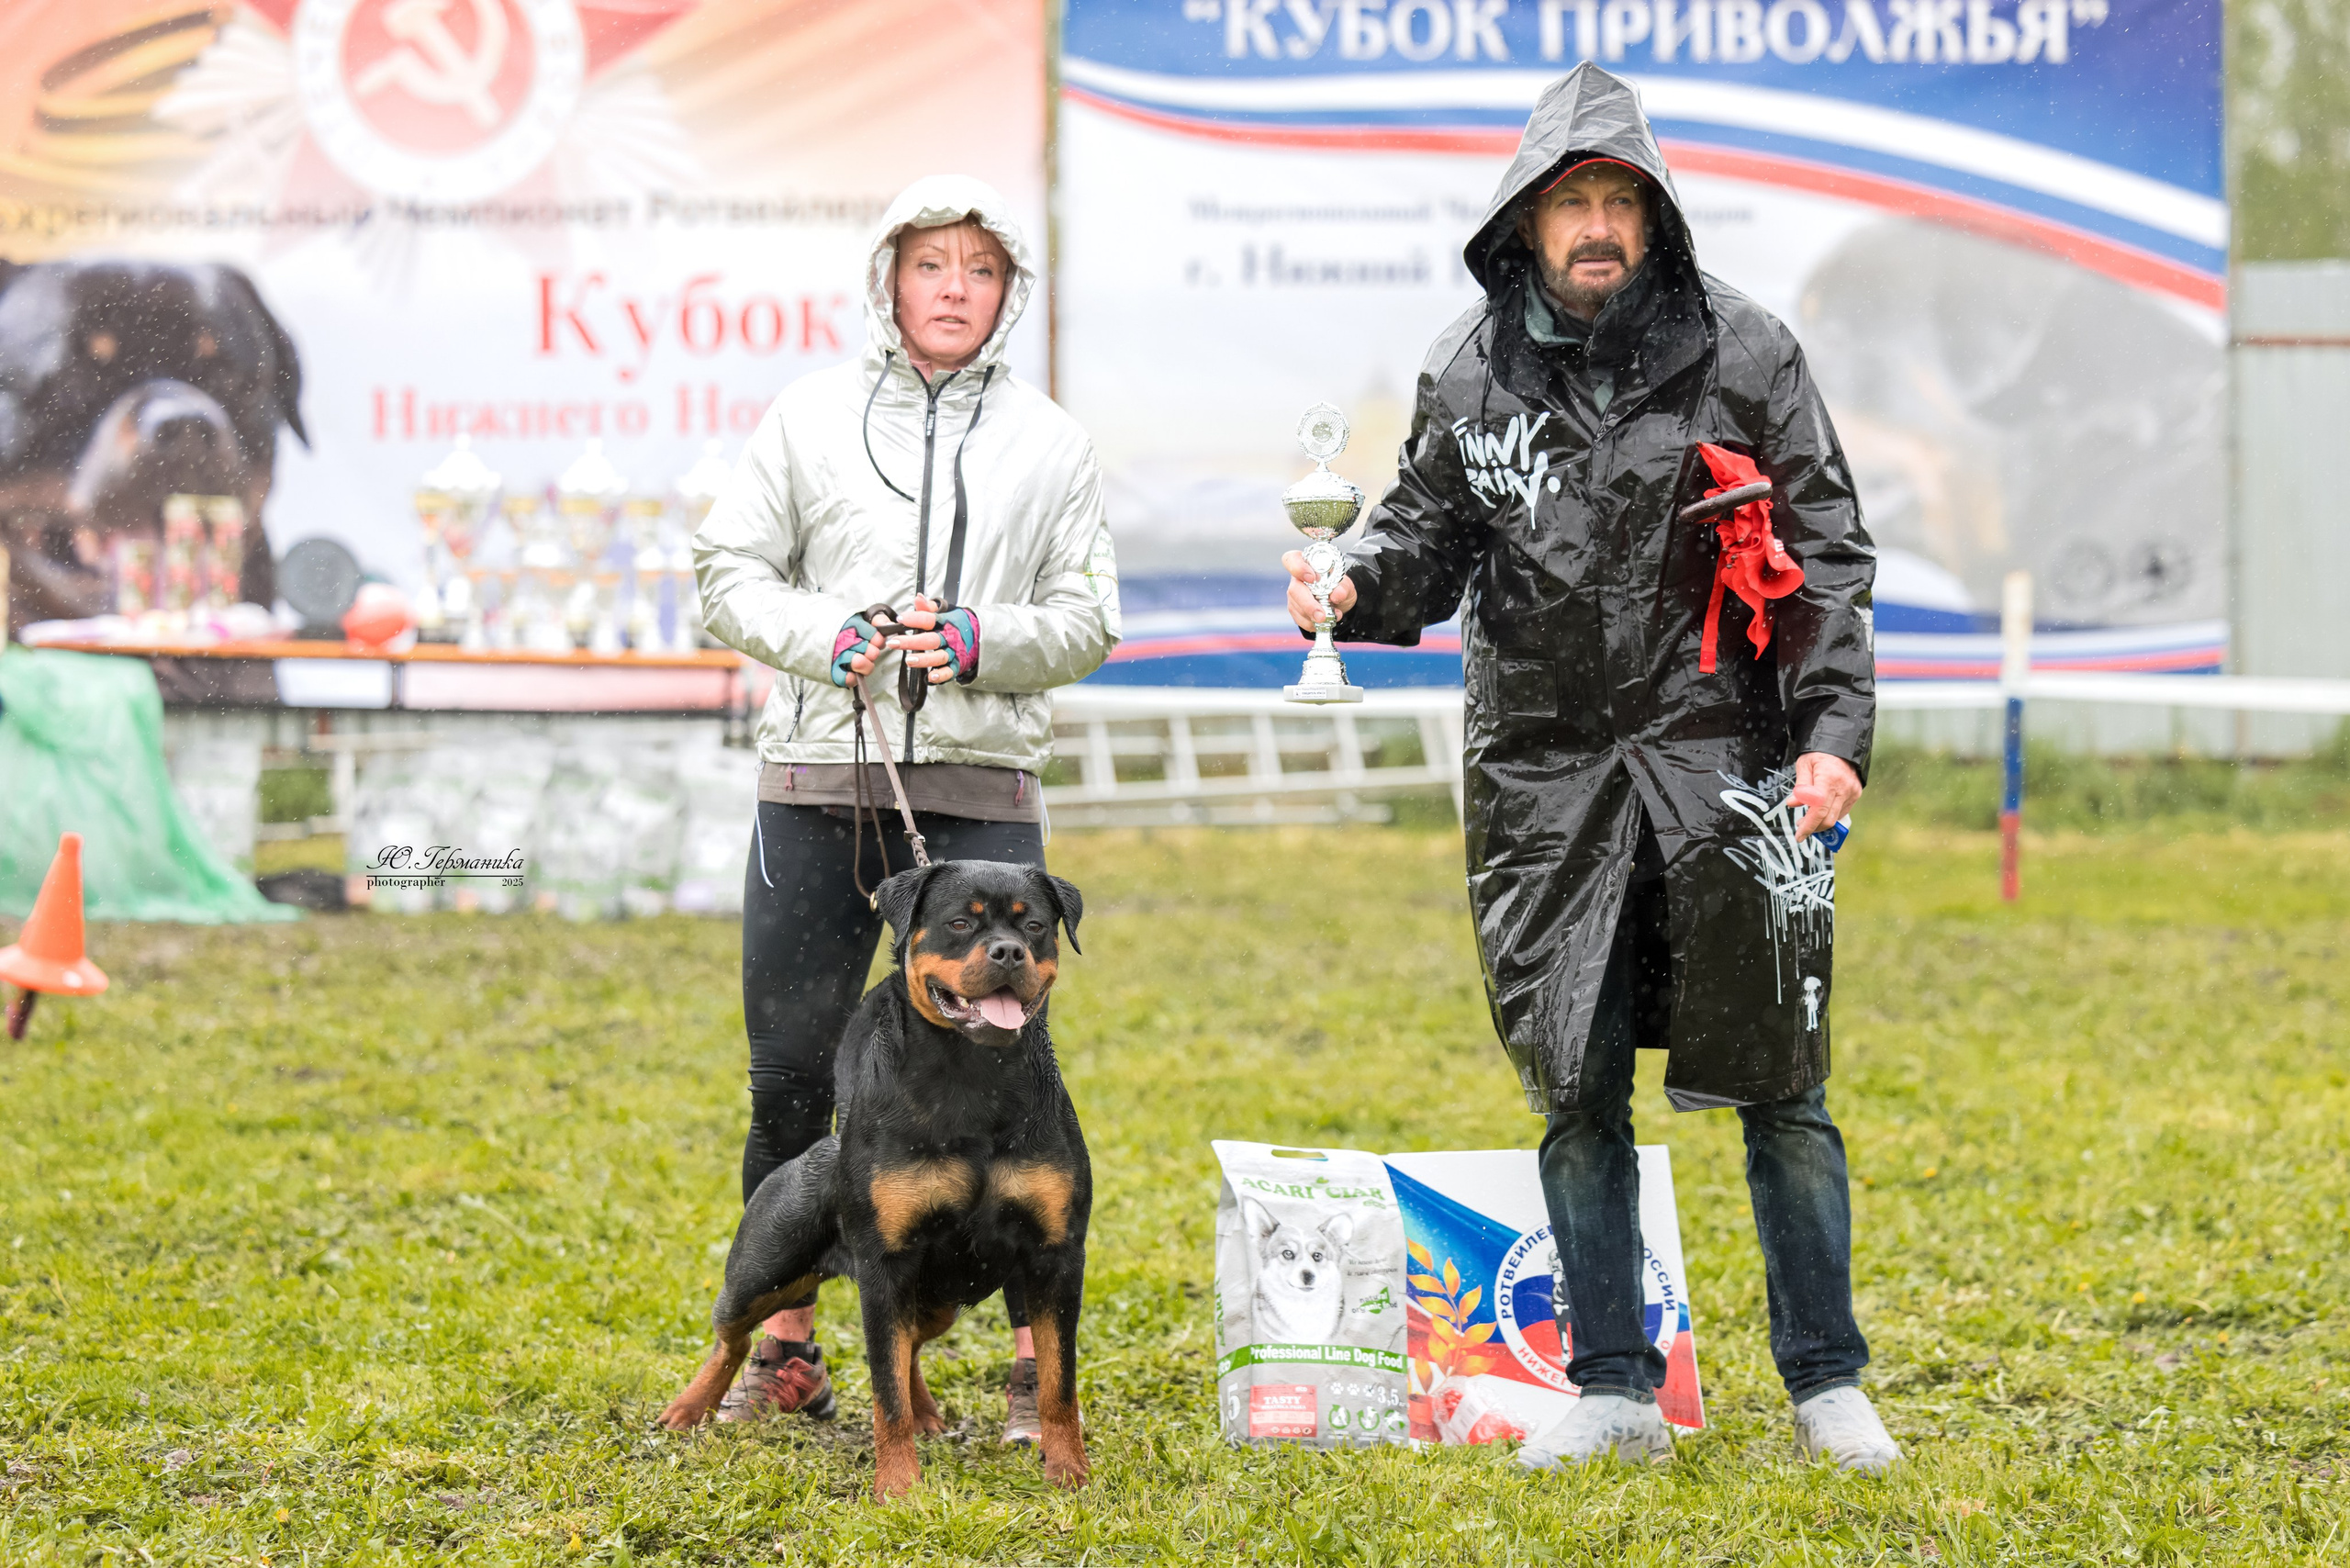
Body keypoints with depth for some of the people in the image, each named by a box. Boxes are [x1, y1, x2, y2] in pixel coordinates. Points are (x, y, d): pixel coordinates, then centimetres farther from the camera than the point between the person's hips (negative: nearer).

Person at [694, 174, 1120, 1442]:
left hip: (981, 789, -1)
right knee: (790, 1075, 5)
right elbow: (728, 574, 7)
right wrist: (828, 637, -10)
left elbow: (1087, 621, 8)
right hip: (817, 780, 1)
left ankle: (1041, 1365, 2)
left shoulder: (1048, 442, 8)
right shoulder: (811, 417, 7)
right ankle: (782, 1350, 18)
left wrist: (980, 642, -11)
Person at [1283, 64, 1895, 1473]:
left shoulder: (1741, 351, 0)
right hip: (1545, 775, 2)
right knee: (1577, 1093, 5)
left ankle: (1827, 1382, 12)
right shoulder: (1471, 370, 7)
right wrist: (1358, 587, -9)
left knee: (1780, 1089, 1)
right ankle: (1617, 1393, 14)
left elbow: (1828, 553, 1)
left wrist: (1834, 730, -10)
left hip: (1724, 763, -2)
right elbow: (1431, 535, 14)